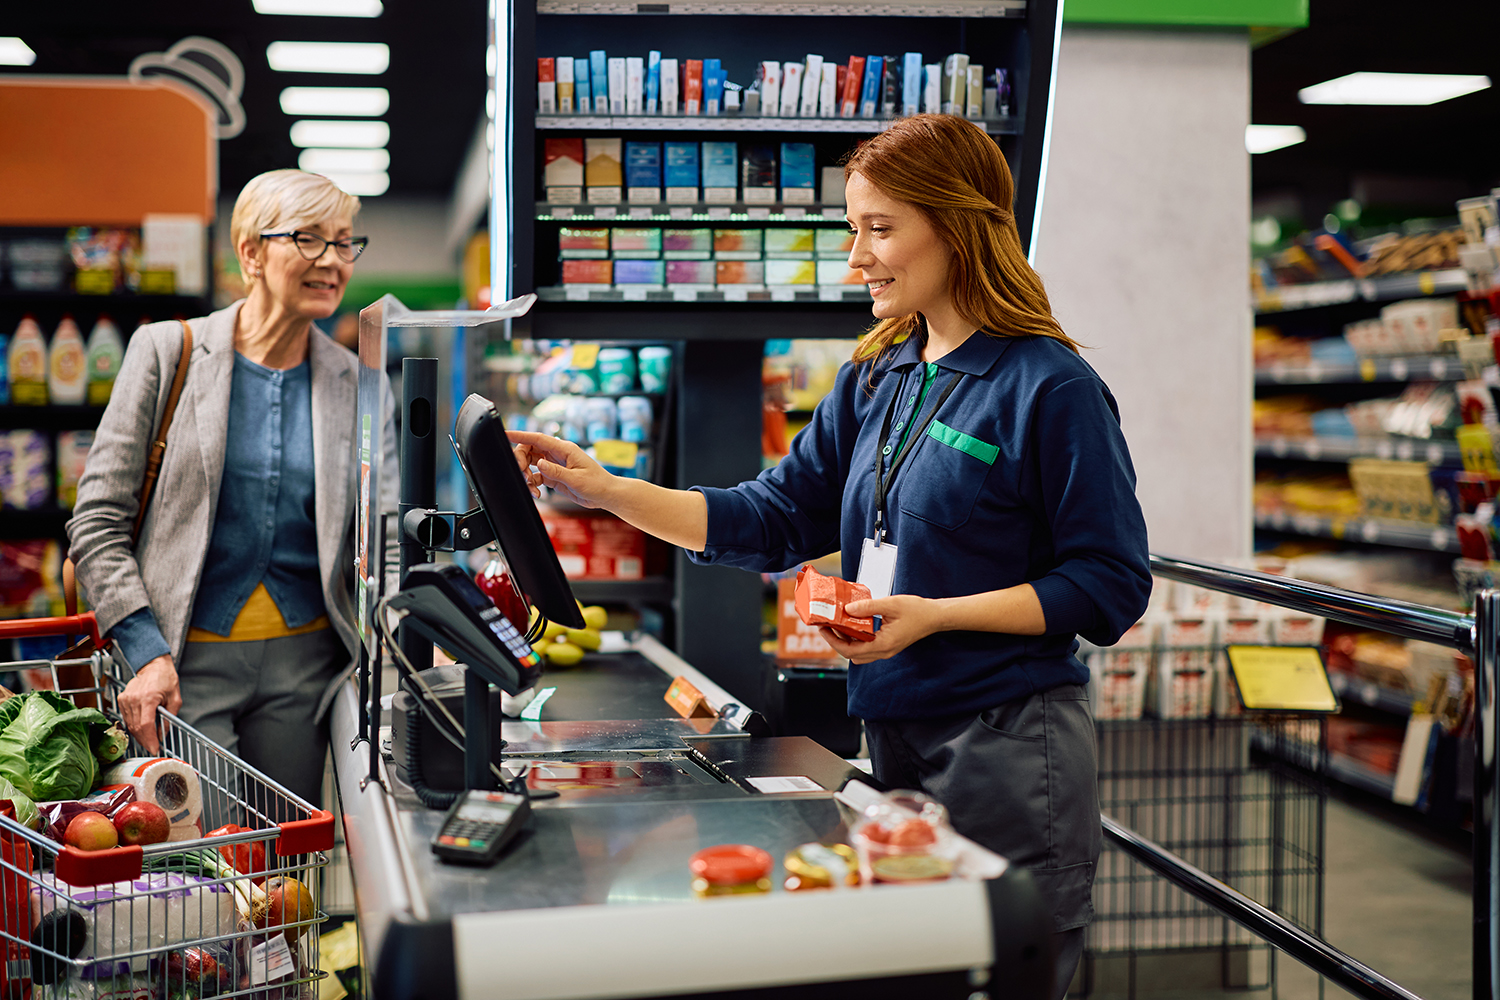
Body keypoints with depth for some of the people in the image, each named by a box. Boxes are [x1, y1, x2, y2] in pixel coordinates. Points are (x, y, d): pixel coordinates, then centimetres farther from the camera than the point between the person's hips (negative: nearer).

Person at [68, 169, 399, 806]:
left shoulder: (359, 386, 7)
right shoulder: (167, 352, -2)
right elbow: (97, 520, -3)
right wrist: (146, 652, -13)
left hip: (304, 662, 3)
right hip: (185, 661, -3)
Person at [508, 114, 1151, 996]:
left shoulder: (1051, 388, -12)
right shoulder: (875, 381, 11)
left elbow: (1111, 584, -13)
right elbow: (775, 520, 10)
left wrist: (935, 615, -20)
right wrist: (604, 490, 1)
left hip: (1010, 749, -7)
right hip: (896, 737, 8)